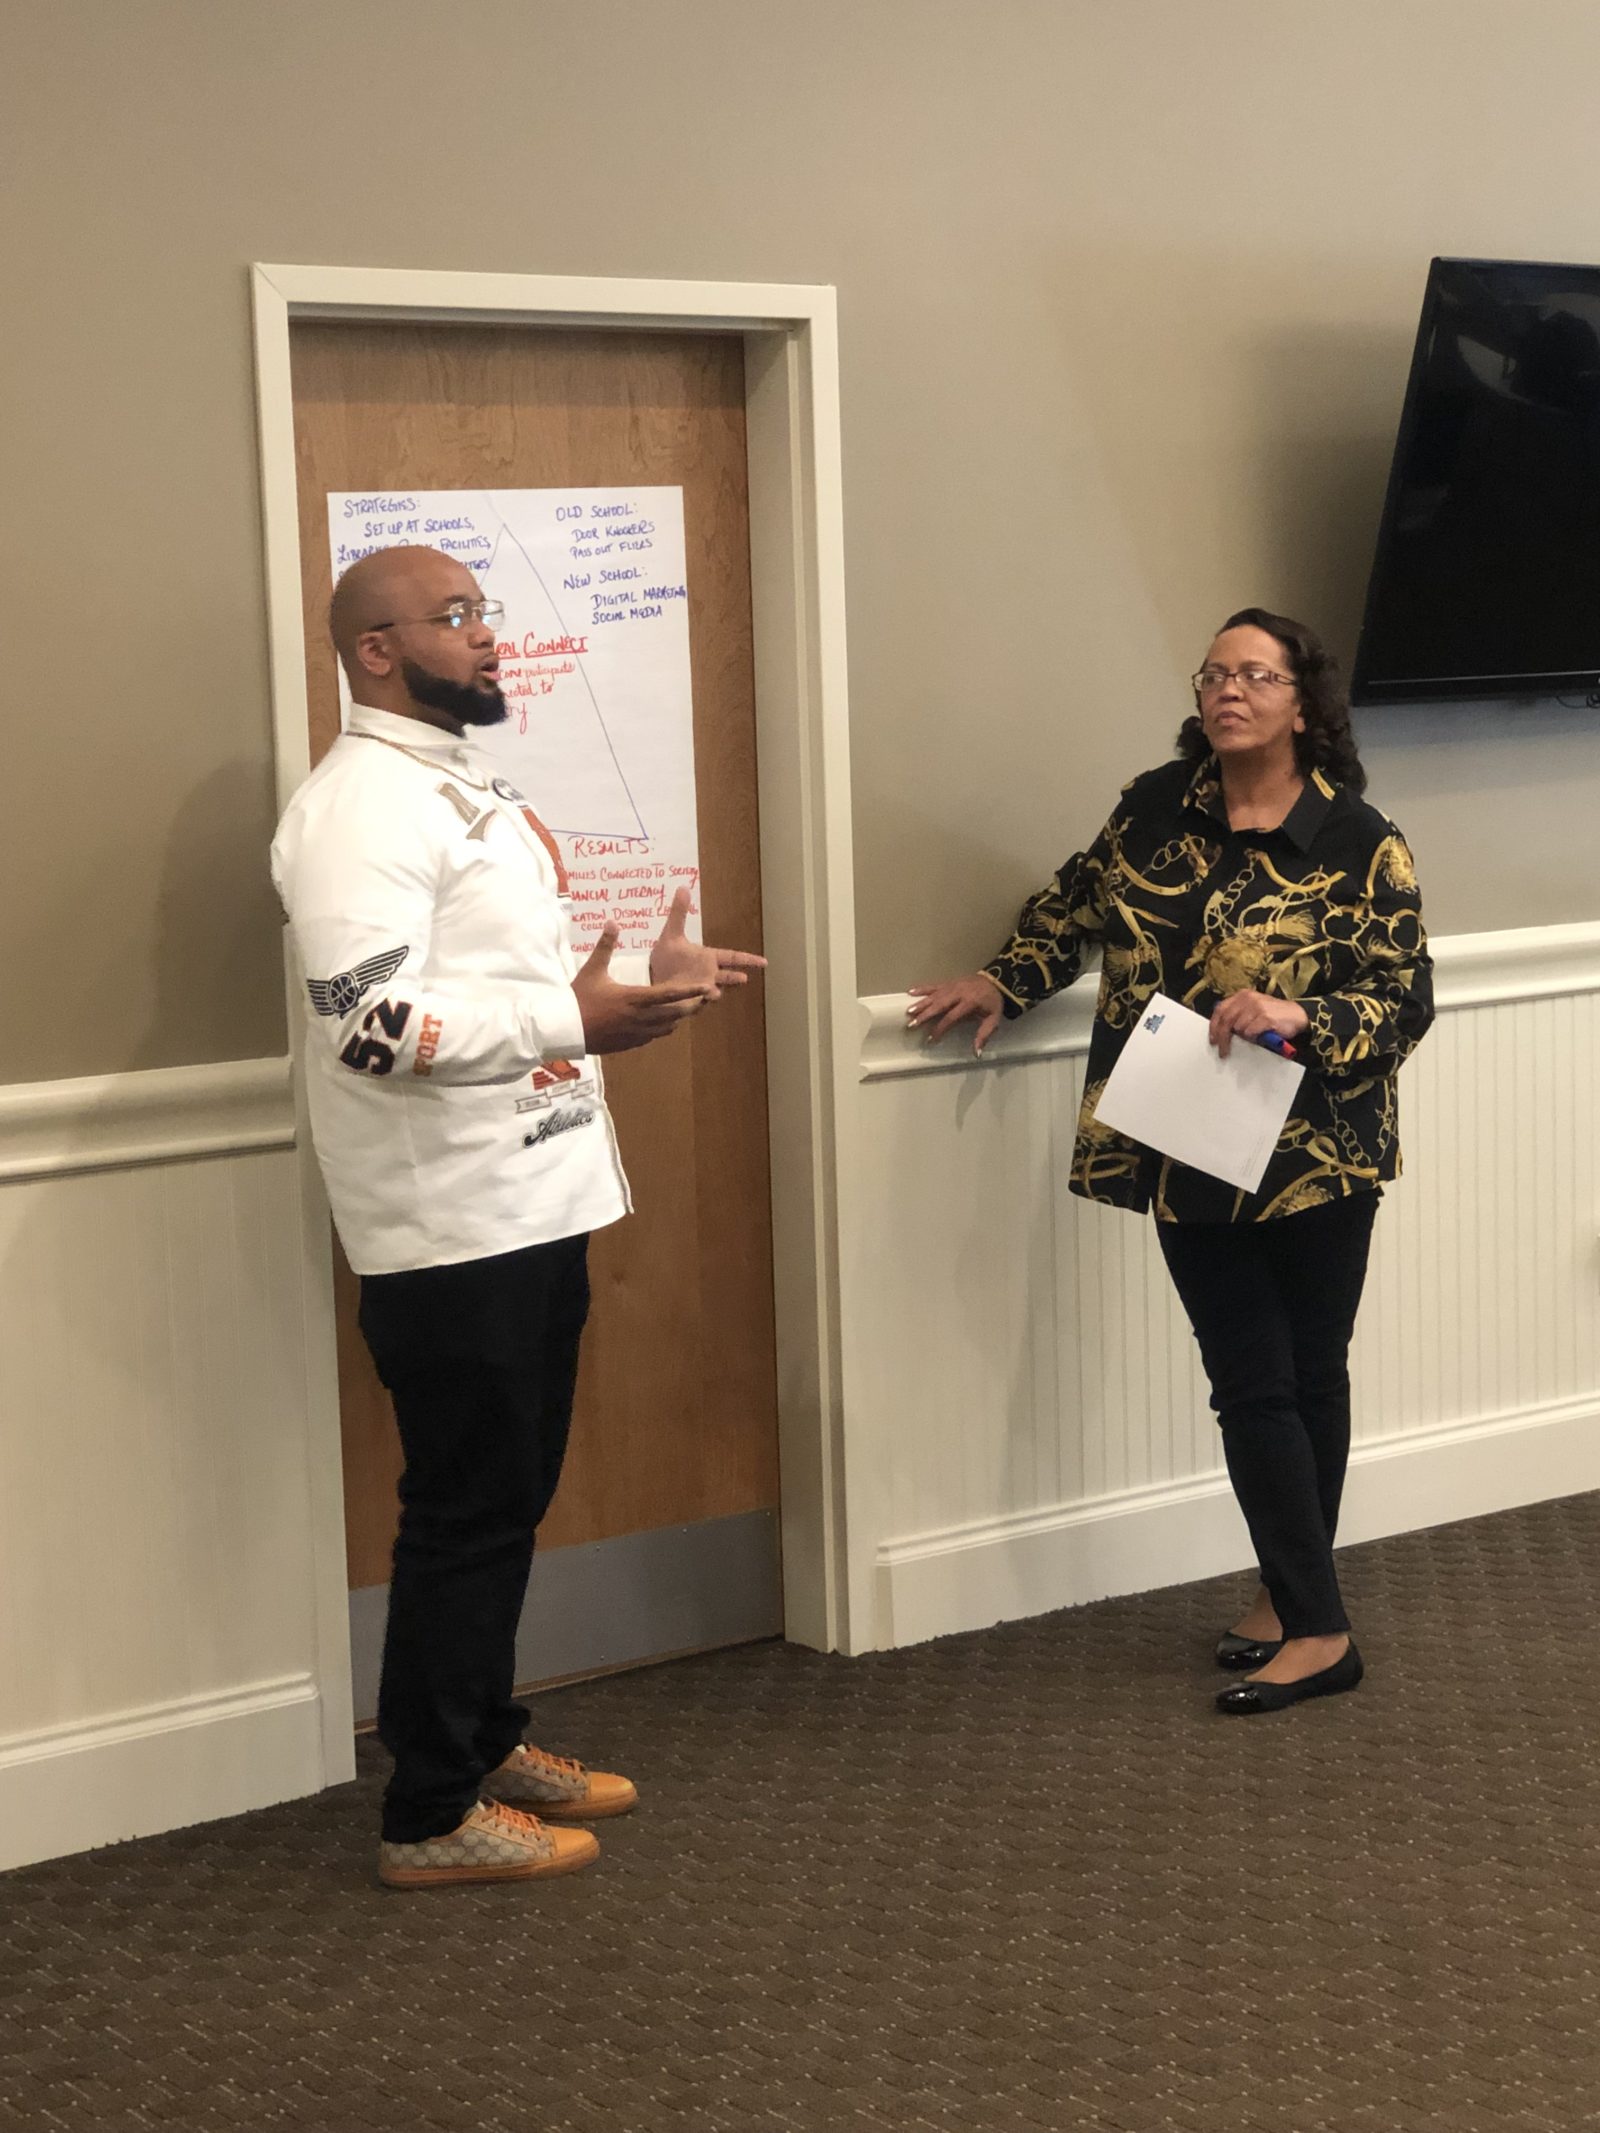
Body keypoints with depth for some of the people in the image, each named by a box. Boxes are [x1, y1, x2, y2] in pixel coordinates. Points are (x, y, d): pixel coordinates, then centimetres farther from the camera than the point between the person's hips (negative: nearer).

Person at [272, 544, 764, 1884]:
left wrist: (643, 983, 14)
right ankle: (433, 1815, 10)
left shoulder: (469, 789, 17)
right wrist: (574, 1019, -32)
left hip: (531, 1208, 10)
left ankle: (485, 1741, 32)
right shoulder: (363, 803, -16)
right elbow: (371, 1022, -27)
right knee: (467, 1513, -1)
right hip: (450, 1230, -10)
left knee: (511, 1498, 18)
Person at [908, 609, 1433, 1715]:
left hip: (1319, 1160, -3)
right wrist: (1004, 983, 20)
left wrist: (1298, 1019, -26)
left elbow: (1405, 1001, -11)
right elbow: (1079, 899, 21)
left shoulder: (1361, 842, -9)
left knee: (1310, 1375, 7)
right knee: (1251, 1386, 3)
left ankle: (1310, 1621, 13)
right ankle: (1302, 1606, 14)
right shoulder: (1156, 807, 2)